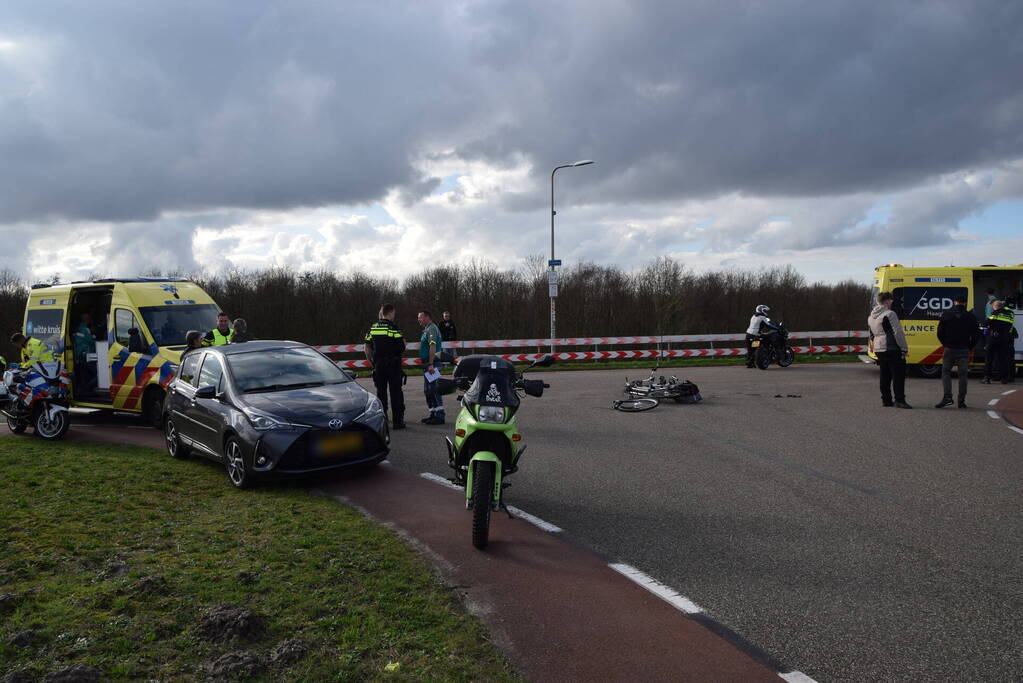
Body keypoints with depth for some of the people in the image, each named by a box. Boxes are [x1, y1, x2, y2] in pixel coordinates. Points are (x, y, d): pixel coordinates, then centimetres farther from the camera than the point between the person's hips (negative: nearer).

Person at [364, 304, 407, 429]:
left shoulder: (372, 328, 7)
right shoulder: (393, 328, -10)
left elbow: (367, 347, 10)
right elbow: (402, 347, -13)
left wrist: (371, 361, 20)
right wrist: (403, 342, 9)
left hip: (378, 364, 5)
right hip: (393, 364, -5)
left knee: (380, 392, 12)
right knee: (396, 392, 0)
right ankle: (397, 421, -1)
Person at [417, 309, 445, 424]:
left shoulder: (431, 329, -13)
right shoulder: (427, 329, 20)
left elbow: (433, 347, -22)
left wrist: (431, 364, -28)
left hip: (431, 363, -11)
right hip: (428, 364, 11)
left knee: (433, 390, -10)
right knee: (428, 390, 15)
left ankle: (439, 416, -9)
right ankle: (433, 414, 22)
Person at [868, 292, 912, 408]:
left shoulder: (871, 317, 15)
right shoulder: (889, 314, -13)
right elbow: (898, 332, -16)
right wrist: (904, 348, -12)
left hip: (878, 349, 8)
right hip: (892, 349, -8)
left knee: (885, 375, 12)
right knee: (898, 374, -6)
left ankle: (886, 400, 14)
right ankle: (899, 400, -9)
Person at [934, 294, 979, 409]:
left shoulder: (946, 314, 0)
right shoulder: (971, 316, 2)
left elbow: (940, 333, 0)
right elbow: (976, 334, 4)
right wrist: (969, 347, 13)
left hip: (949, 349, -1)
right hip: (964, 350, 1)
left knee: (946, 372, 7)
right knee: (963, 375, 5)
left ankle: (947, 397, -8)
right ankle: (961, 401, 5)